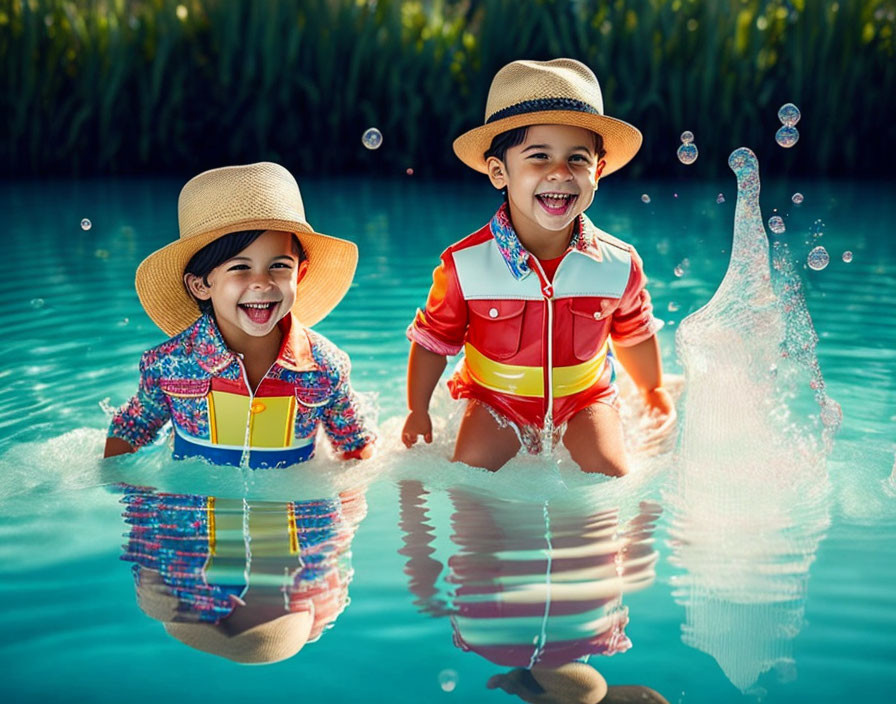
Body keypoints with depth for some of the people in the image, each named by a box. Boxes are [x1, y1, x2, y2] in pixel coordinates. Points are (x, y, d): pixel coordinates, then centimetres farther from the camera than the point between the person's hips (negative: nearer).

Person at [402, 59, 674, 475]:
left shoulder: (619, 265, -18)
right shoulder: (464, 265, -23)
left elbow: (634, 334, 4)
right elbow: (433, 339, -7)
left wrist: (654, 393, 14)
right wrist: (418, 411, 0)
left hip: (584, 397, 1)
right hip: (496, 398, 0)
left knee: (610, 475, -14)